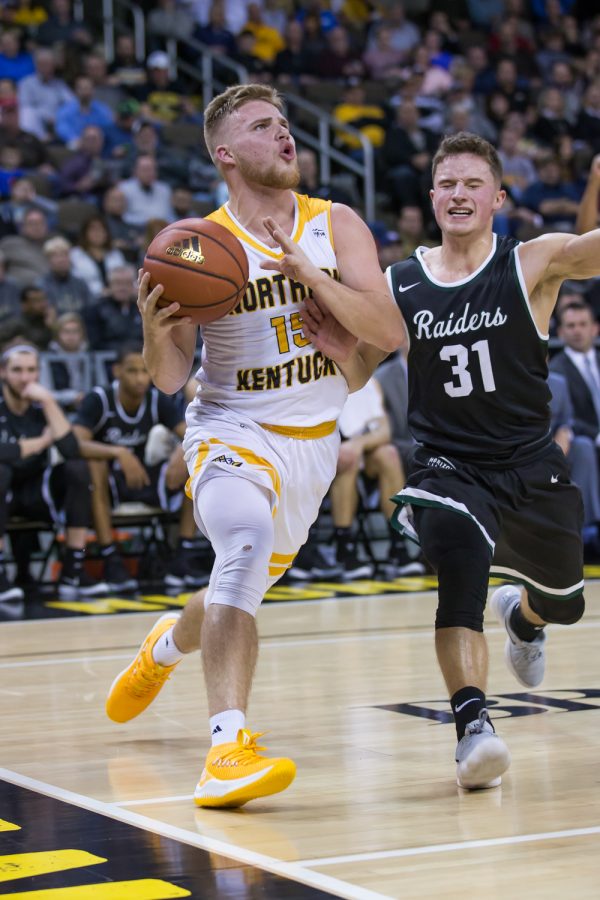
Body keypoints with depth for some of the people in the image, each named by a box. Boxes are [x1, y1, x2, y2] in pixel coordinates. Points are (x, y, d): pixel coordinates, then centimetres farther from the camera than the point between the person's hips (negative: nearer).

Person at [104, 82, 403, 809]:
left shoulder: (336, 226, -4)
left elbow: (389, 333, -14)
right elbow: (170, 377, -8)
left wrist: (306, 272, -25)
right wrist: (155, 329, -30)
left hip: (313, 441, 4)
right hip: (232, 429, -4)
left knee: (246, 583, 18)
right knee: (247, 536, -35)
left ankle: (168, 644, 55)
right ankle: (228, 746, -41)